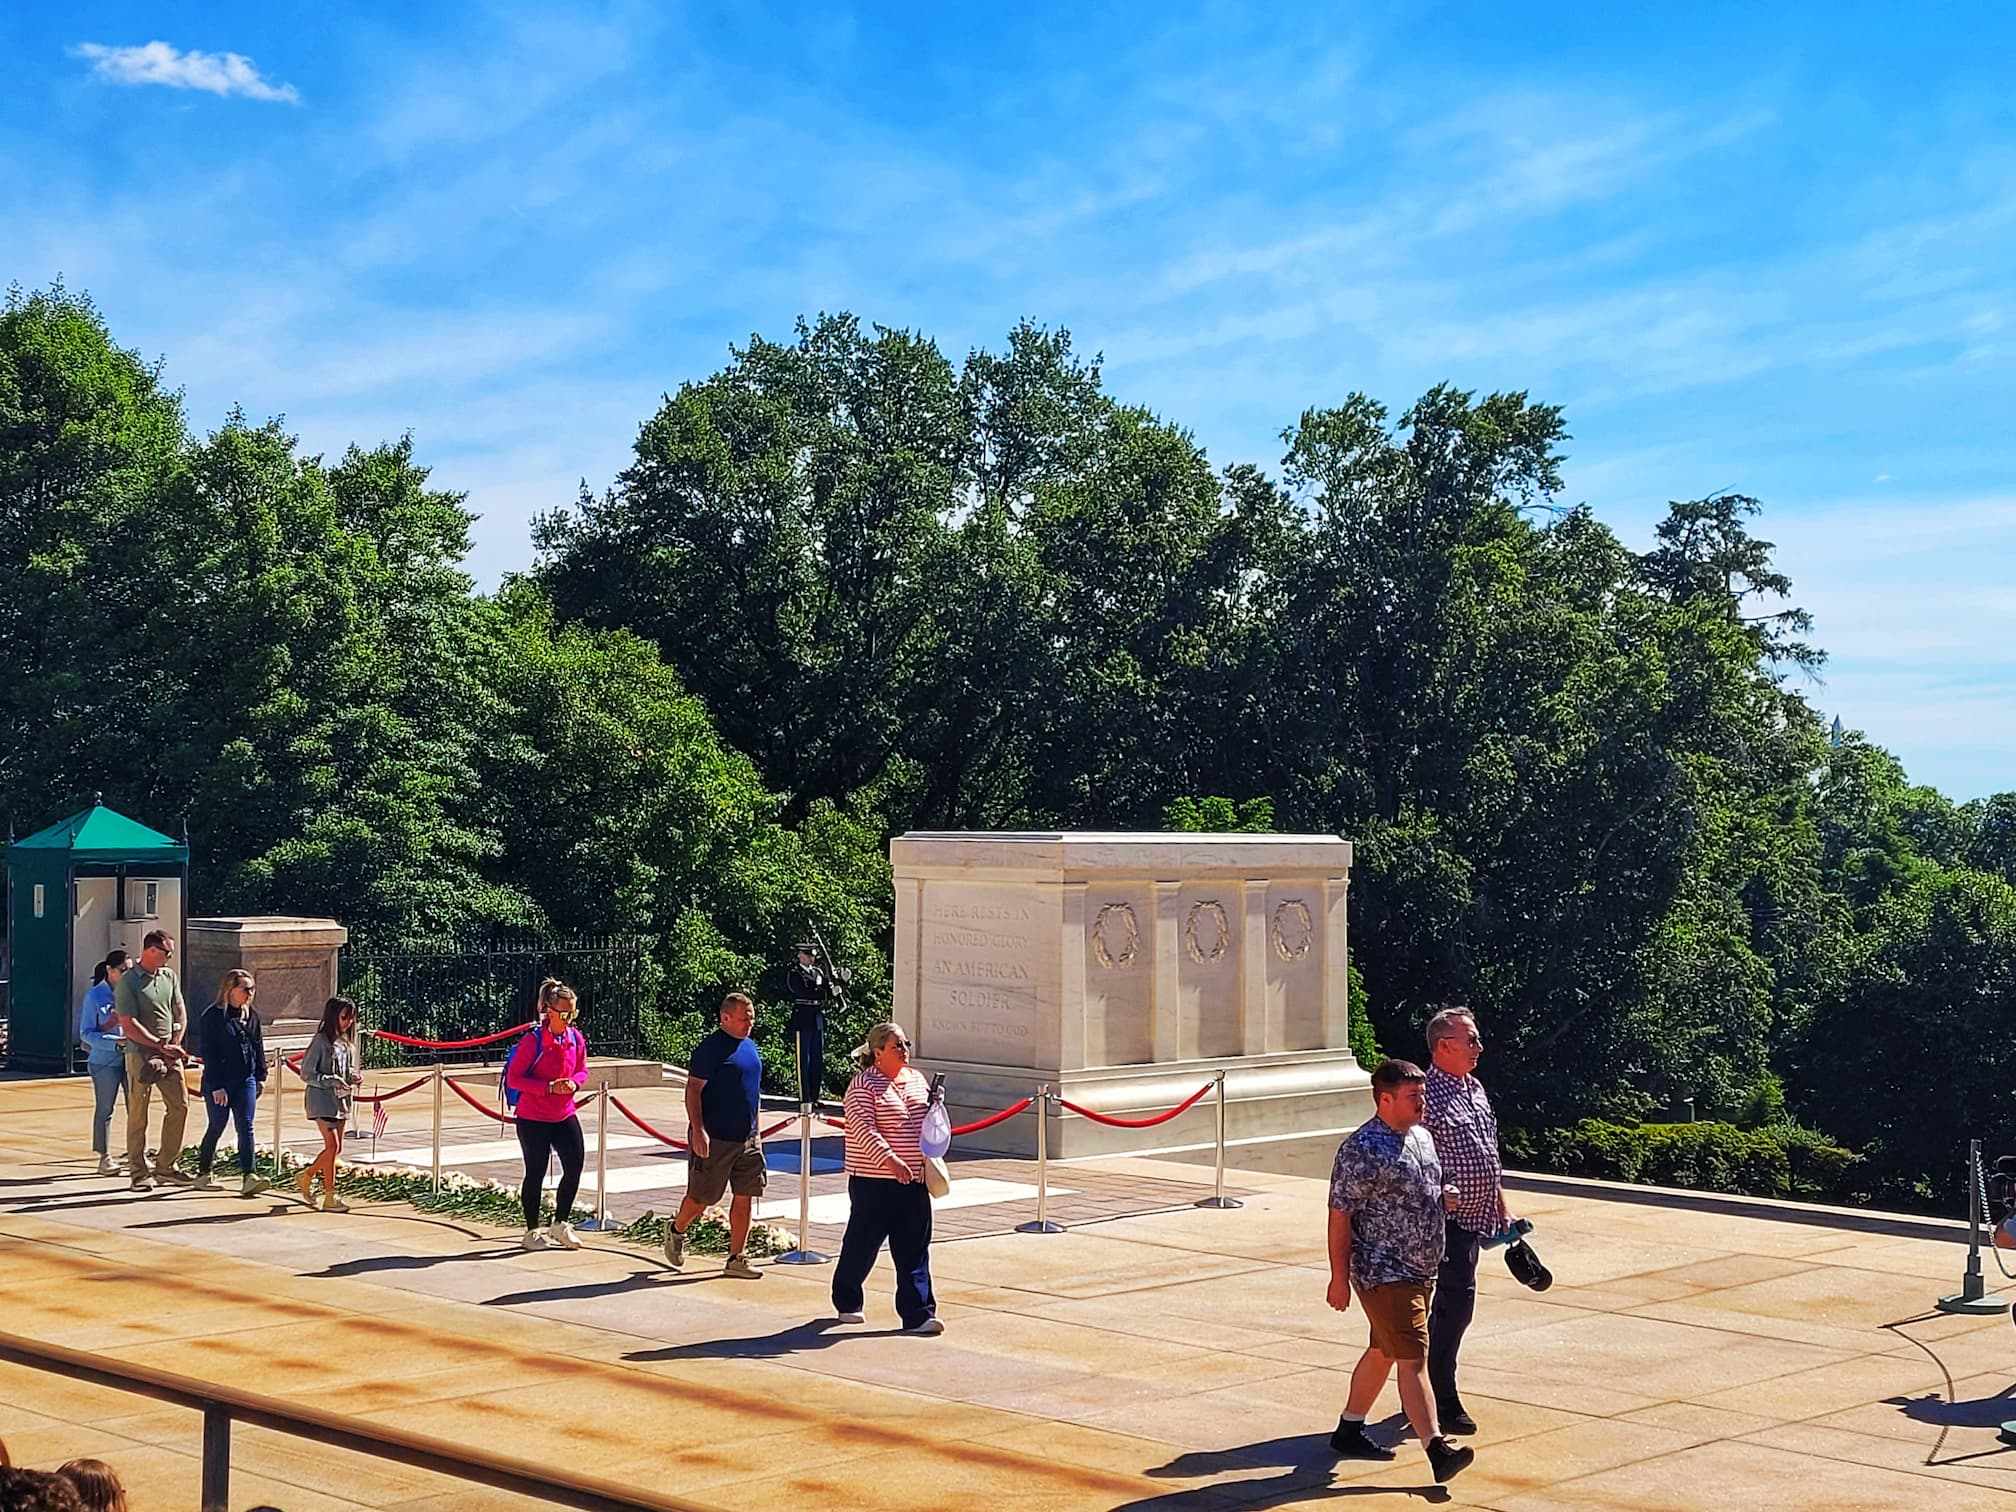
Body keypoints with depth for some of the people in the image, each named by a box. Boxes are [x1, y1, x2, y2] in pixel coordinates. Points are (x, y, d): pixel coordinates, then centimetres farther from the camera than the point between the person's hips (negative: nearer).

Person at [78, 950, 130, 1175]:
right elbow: (86, 1033, -7)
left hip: (131, 1057, 3)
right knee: (104, 1110, 6)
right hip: (105, 1060, -3)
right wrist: (116, 1043, -17)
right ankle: (105, 1157, 15)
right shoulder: (95, 996, -6)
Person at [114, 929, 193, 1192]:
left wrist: (175, 1046, -1)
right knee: (137, 1114, -1)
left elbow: (181, 1014, 13)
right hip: (139, 1053, -6)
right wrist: (161, 1046, -14)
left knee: (179, 1106, 3)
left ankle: (165, 1167, 13)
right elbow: (129, 1026, -14)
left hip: (168, 1055, 6)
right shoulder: (128, 983, -9)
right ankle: (139, 1173, 6)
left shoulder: (169, 976, 10)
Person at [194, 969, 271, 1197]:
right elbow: (208, 1053, -12)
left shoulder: (251, 1015, 8)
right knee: (216, 1127, 3)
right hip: (219, 1082, -5)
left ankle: (248, 1177, -9)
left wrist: (261, 1076, 11)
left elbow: (259, 1047, 17)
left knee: (245, 1127, -3)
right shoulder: (212, 1016, -10)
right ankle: (203, 1174, 19)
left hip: (246, 1080, 5)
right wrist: (216, 1087, -15)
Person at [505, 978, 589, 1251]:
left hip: (565, 1115, 5)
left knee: (575, 1167, 2)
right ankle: (532, 1232, 19)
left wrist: (574, 1082, -11)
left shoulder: (575, 1037, -1)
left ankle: (559, 1225, 21)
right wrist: (549, 1087, -24)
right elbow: (513, 1078, -15)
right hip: (533, 1118, -5)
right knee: (536, 1173, 5)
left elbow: (582, 1069, 13)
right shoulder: (533, 1040, -17)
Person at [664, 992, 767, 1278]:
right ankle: (676, 1231, 32)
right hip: (714, 1139, -7)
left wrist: (756, 1131, 22)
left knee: (745, 1196, 4)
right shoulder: (710, 1048, -12)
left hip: (747, 1138, 7)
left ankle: (736, 1258, 12)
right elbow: (693, 1090, -14)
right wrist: (698, 1131, -21)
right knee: (702, 1196, 4)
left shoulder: (750, 1047, 13)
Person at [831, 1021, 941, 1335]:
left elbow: (927, 1119, 25)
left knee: (914, 1249, 2)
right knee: (863, 1242, 7)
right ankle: (846, 1302, 27)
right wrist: (889, 1159, -31)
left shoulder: (917, 1078, 12)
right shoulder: (864, 1084, -11)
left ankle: (918, 1315, 2)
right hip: (873, 1180, -6)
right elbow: (862, 1127, -21)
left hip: (913, 1179, 6)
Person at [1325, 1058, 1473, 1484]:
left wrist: (1443, 1197, 3)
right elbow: (1340, 1215, -16)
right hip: (1384, 1273, -9)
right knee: (1413, 1357, -13)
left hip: (1420, 1269, 9)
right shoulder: (1361, 1150, -17)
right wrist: (1339, 1277, -16)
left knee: (1383, 1352, 17)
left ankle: (1349, 1430, 31)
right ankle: (1437, 1448, -16)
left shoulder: (1421, 1137, 10)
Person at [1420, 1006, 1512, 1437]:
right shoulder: (1429, 1097, -16)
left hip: (1474, 1219, 9)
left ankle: (1426, 1392, 23)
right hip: (1448, 1221, -9)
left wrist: (1501, 1208, 22)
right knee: (1456, 1305, -10)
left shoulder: (1475, 1090, 14)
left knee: (1450, 1307, 14)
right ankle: (1443, 1402, -2)